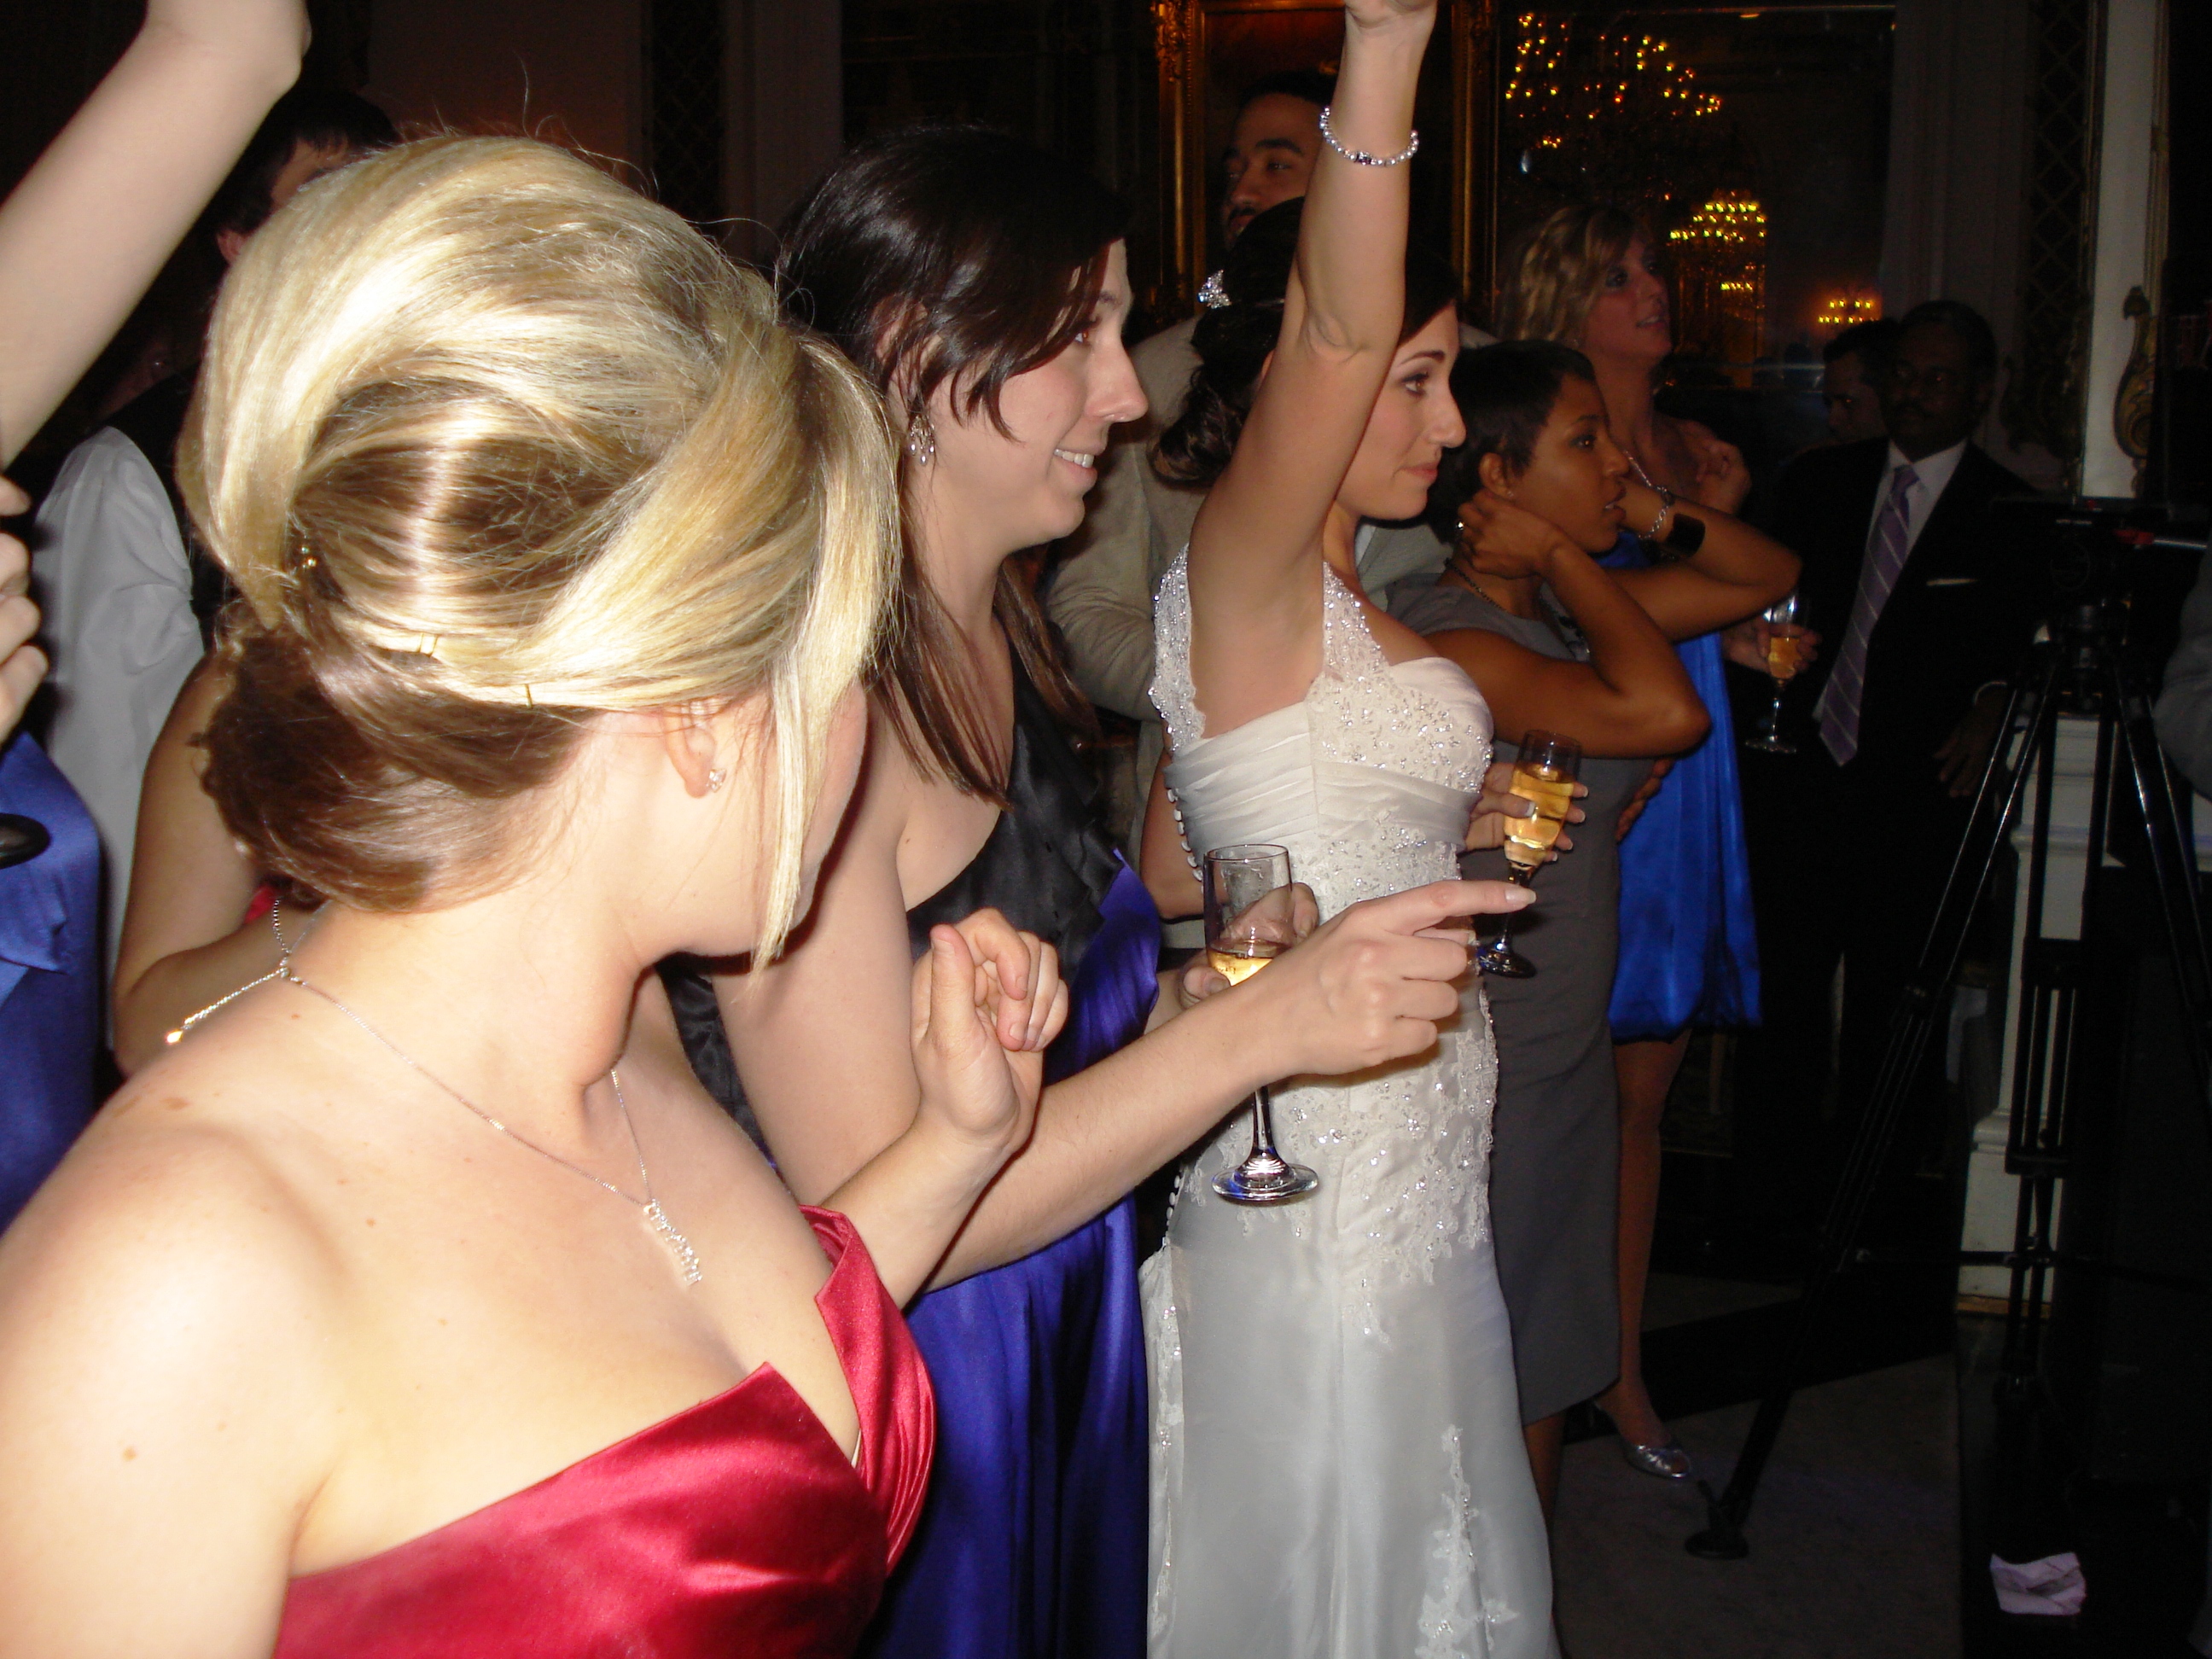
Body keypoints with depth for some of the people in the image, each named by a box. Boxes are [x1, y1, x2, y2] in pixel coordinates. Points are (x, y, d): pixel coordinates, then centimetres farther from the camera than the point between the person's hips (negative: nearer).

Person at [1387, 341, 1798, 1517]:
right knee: (1498, 1408, 2)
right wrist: (1569, 558, -18)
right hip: (1485, 1077, -9)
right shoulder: (1443, 636, -20)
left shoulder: (1565, 606, 8)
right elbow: (1666, 711, -31)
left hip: (1571, 1054, 9)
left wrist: (1652, 516, 0)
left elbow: (1769, 577, 18)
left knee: (1550, 1377, 18)